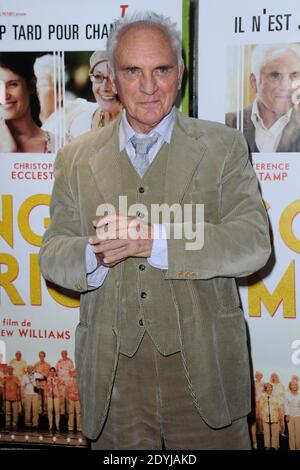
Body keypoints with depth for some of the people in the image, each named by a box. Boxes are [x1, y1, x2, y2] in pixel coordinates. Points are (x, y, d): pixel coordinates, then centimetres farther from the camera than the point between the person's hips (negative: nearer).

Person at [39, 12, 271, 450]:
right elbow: (52, 254, 4)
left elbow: (254, 242, -9)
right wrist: (97, 254, -20)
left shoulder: (223, 146, 2)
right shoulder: (76, 158, 8)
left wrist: (155, 241, -22)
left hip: (202, 363, -1)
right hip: (113, 369, 2)